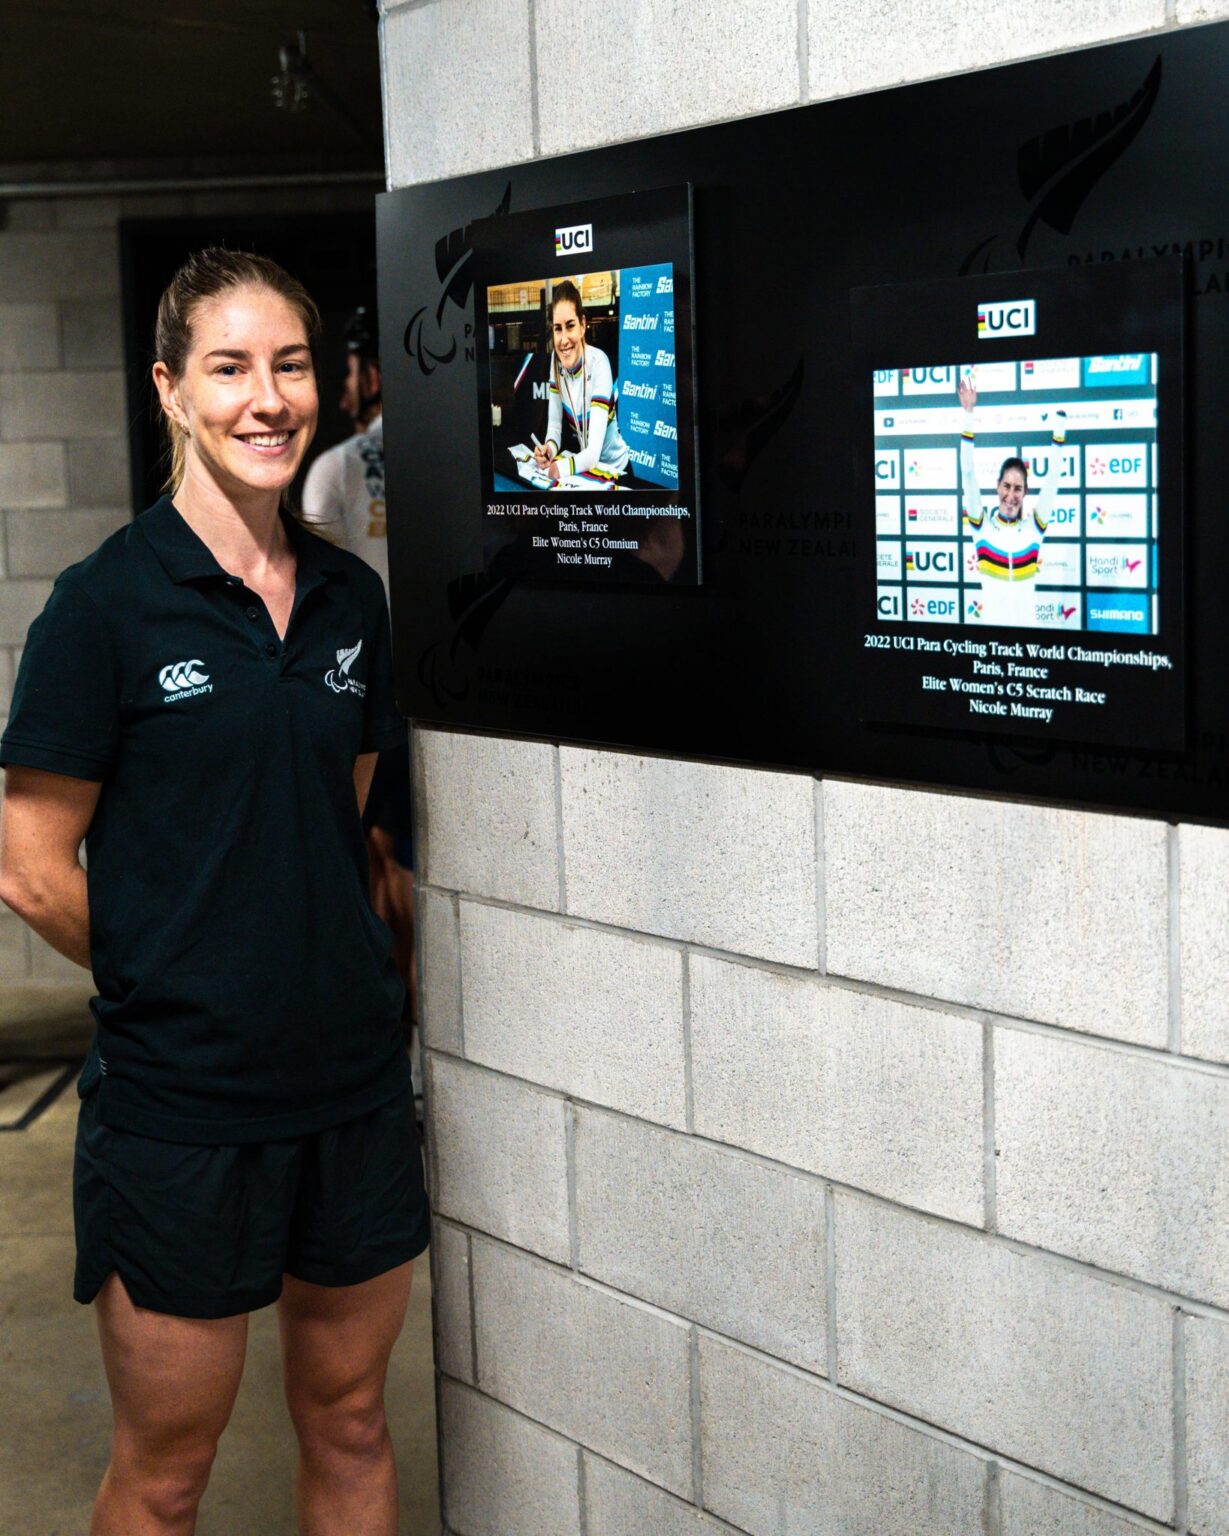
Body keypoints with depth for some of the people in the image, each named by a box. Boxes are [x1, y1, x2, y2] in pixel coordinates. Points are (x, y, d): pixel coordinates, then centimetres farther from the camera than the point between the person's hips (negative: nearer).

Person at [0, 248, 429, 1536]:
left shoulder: (351, 598, 5)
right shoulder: (108, 603, -11)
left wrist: (307, 954, 9)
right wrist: (173, 980, 1)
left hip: (352, 1081, 5)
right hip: (180, 1096, -5)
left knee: (350, 1423, 18)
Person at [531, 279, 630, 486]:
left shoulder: (599, 364, -22)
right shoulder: (556, 360, -6)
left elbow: (594, 452, -27)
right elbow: (554, 424, -1)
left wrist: (561, 467, -43)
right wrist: (549, 448, -23)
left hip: (611, 467, -5)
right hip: (581, 463, 5)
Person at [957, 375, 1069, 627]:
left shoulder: (1033, 528, 4)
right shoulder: (982, 526, 2)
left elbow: (1053, 476, 3)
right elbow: (968, 473, -3)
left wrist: (1060, 417, 1)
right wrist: (969, 414, -9)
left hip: (1027, 623, 1)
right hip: (991, 623, -1)